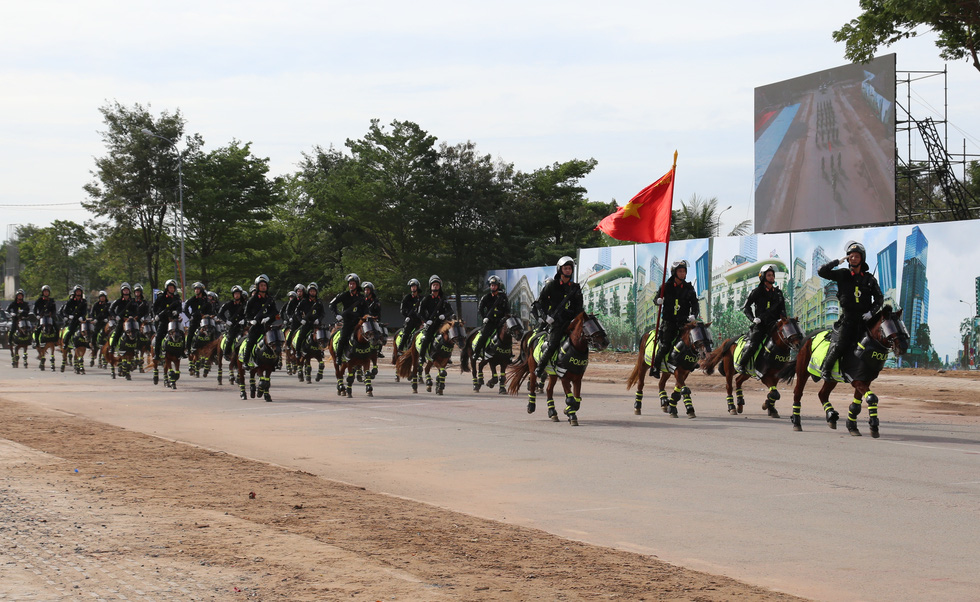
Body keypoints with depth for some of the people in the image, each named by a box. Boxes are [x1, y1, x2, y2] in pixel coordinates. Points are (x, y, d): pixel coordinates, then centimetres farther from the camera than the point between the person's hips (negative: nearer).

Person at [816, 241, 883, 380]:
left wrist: (871, 312, -6)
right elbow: (822, 272, -4)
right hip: (847, 317, -3)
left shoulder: (869, 278, 9)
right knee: (840, 344, -13)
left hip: (864, 318, 3)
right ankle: (825, 369, 1)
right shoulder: (843, 275, 4)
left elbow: (879, 298, 11)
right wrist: (838, 262, -11)